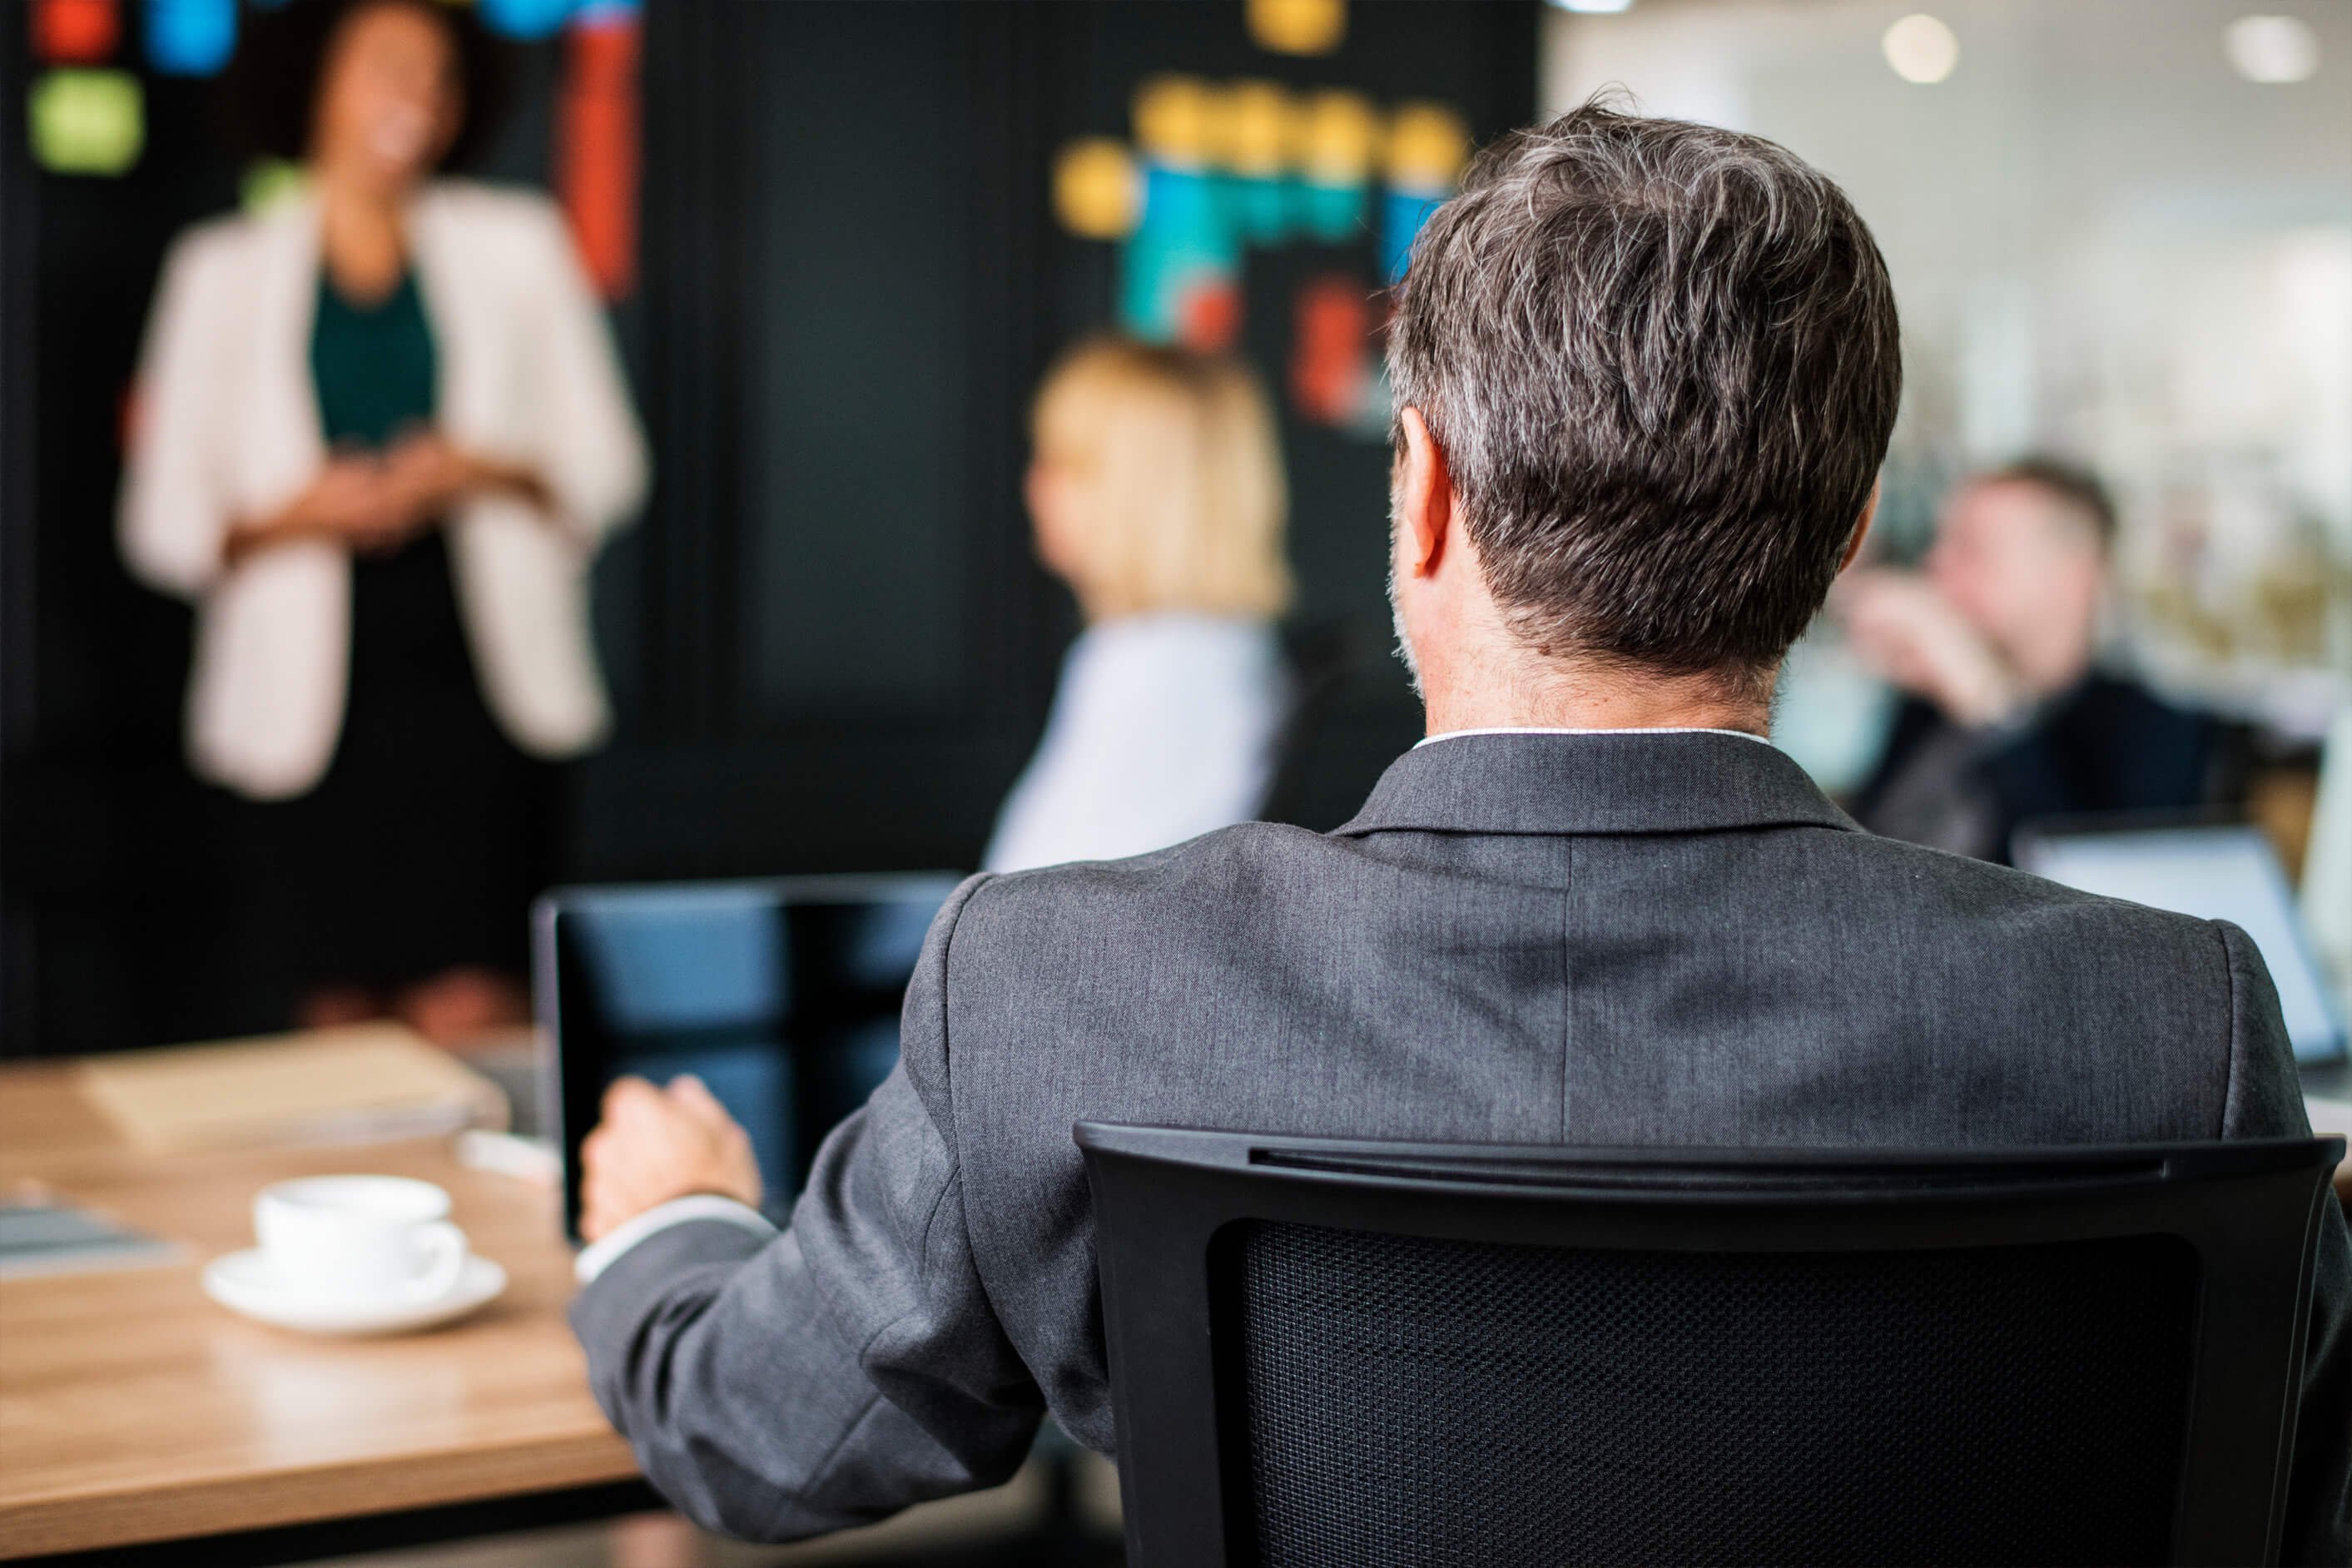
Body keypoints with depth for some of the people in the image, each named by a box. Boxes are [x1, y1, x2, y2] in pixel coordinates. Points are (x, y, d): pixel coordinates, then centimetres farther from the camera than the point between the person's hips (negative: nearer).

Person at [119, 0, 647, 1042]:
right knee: (337, 1013, -1)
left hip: (471, 679, 0)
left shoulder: (515, 245, 13)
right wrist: (297, 514, -11)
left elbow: (605, 467, 11)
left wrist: (483, 473, -8)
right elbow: (165, 524, 9)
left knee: (465, 1007, -12)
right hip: (312, 693, 1)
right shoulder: (226, 272, 12)